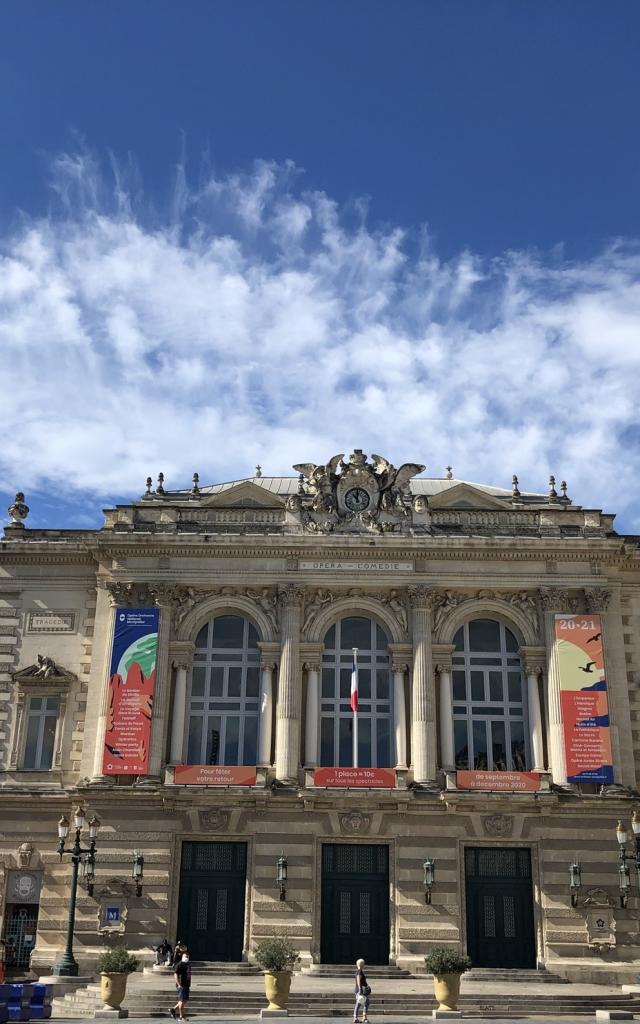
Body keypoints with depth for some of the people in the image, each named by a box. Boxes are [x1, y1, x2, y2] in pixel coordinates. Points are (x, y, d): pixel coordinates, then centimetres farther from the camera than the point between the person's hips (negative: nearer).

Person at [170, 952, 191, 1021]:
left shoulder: (188, 965, 16)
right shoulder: (179, 965, -9)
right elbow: (176, 975, -14)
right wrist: (179, 984, -20)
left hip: (187, 985, 8)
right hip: (181, 985, -8)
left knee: (185, 1001, 10)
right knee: (182, 1000, -5)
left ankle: (173, 1009, 23)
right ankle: (181, 1016, 2)